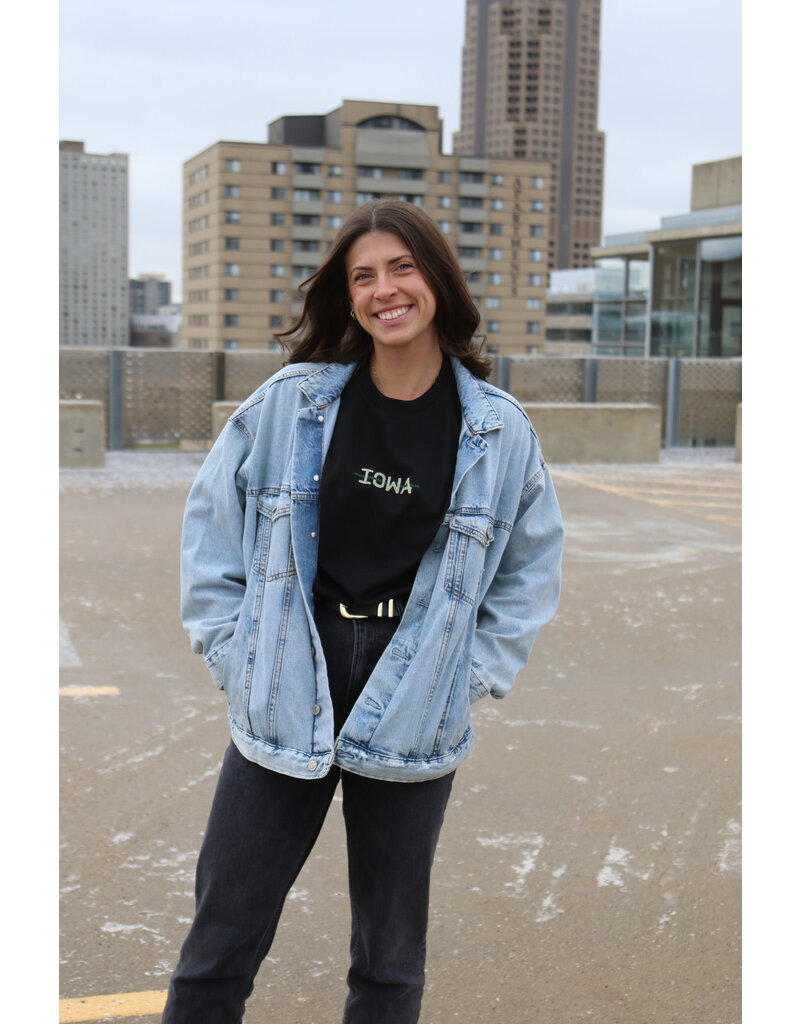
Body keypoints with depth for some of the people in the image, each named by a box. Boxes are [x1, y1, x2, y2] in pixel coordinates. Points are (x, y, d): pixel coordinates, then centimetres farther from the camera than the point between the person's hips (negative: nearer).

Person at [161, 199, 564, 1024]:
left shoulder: (498, 430, -2)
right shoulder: (292, 401, -4)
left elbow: (532, 565, 10)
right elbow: (211, 521, 5)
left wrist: (475, 671, 1)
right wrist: (232, 647, 0)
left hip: (414, 715, 1)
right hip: (285, 698, 0)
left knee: (390, 955, 15)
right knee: (222, 939, 7)